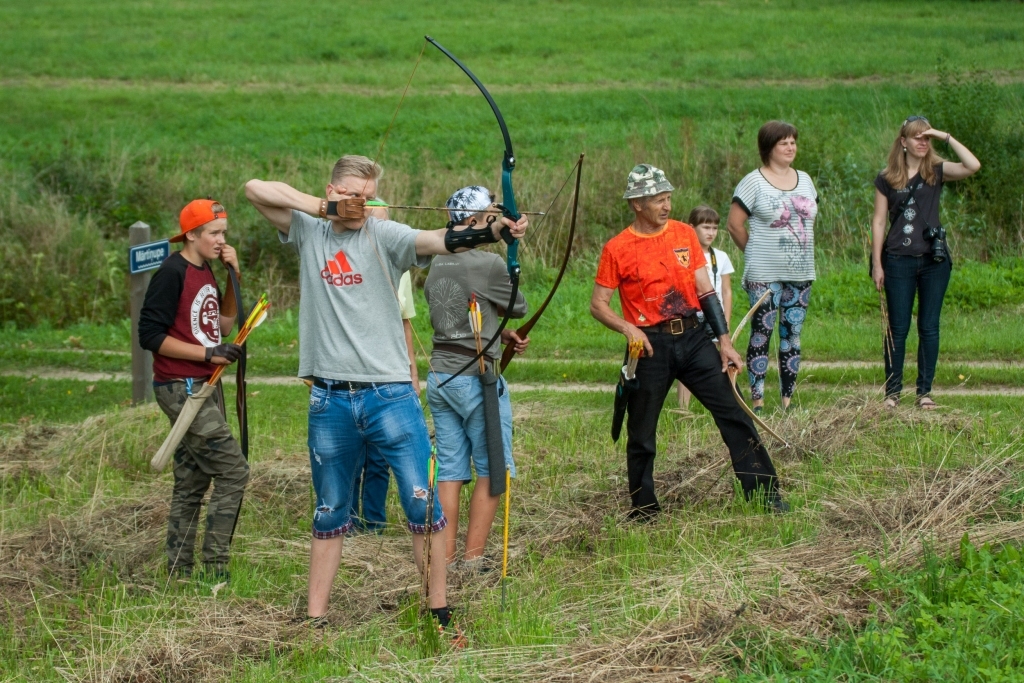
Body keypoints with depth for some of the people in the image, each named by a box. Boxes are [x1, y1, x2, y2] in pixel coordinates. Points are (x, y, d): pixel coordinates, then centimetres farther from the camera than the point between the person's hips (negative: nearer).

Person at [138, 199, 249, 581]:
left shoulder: (206, 272, 13)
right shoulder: (172, 273, -14)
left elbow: (223, 326, 19)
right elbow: (151, 336, -17)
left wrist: (233, 277, 8)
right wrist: (209, 353, -19)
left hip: (205, 387, 10)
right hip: (181, 388, -10)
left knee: (192, 482, 11)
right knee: (233, 470, -12)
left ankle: (178, 571, 16)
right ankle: (215, 569, -8)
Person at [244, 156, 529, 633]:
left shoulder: (383, 236, -2)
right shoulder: (309, 232, 8)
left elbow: (438, 240, -19)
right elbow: (255, 189, 1)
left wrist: (496, 230, -37)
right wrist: (318, 206, -8)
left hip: (389, 393, -2)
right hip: (330, 399, 2)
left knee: (423, 503, -5)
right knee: (329, 513, 12)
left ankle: (438, 609, 2)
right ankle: (314, 618, 18)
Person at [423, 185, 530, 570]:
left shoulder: (436, 267, 8)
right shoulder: (489, 264, -14)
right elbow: (519, 308, 0)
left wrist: (501, 334, 15)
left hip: (439, 377, 7)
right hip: (477, 379, -7)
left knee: (450, 472, 9)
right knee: (491, 470, 4)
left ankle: (446, 558, 8)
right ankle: (473, 558, 2)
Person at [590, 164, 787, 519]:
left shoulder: (684, 234, 7)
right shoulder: (617, 249, -3)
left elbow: (705, 290, 8)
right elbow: (598, 304, -1)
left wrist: (724, 340, 2)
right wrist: (628, 328, -19)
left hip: (693, 338, 3)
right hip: (651, 344, -3)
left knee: (733, 414, -3)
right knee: (641, 433, 4)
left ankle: (766, 493, 2)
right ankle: (643, 511, 19)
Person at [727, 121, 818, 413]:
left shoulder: (805, 180, 11)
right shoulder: (753, 182, -7)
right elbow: (735, 224, -5)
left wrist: (800, 253, 14)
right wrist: (755, 253, 2)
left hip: (801, 273, 6)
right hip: (764, 275, -6)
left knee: (792, 336, 7)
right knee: (761, 334, -4)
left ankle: (788, 399, 12)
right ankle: (757, 400, -2)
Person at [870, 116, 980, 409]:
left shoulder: (937, 171, 2)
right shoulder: (887, 178, 2)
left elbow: (973, 166, -15)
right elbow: (879, 220, 2)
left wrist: (946, 137, -13)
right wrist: (877, 263, -2)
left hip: (934, 260, 1)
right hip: (899, 261, -1)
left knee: (929, 327, 4)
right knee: (898, 329, 3)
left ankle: (925, 391, 11)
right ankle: (892, 391, 10)